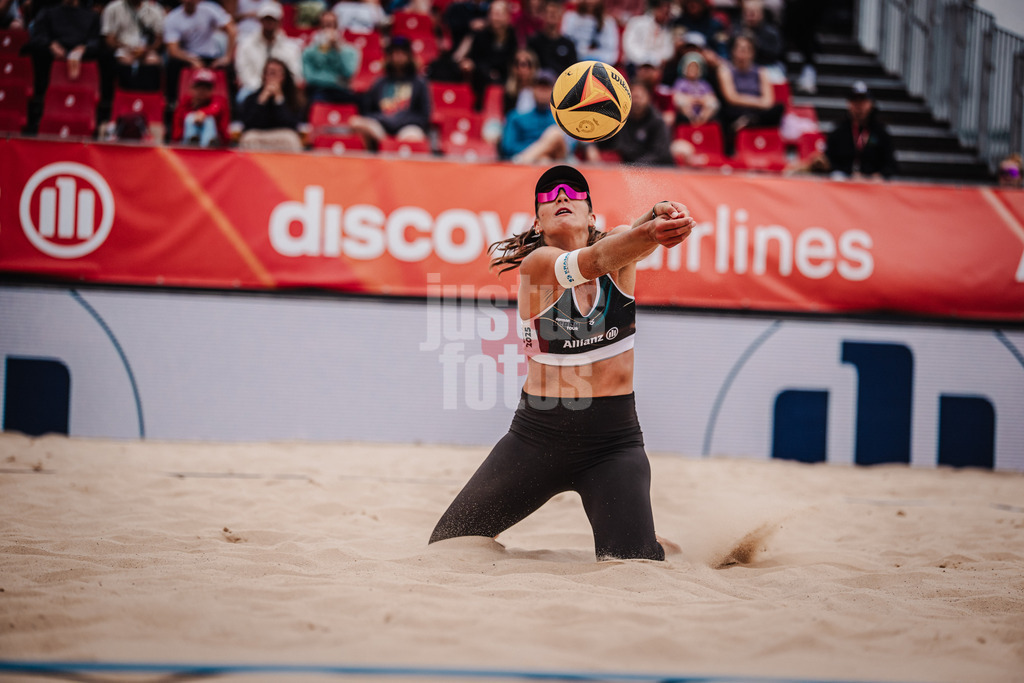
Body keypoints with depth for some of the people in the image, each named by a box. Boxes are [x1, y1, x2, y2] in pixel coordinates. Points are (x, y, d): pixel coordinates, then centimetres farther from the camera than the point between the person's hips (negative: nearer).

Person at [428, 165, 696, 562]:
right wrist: (650, 230, -52)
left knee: (632, 564, -14)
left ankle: (653, 545, 22)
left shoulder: (619, 242, -3)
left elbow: (635, 240, -27)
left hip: (615, 442, 1)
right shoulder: (536, 264, -12)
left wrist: (663, 216, -52)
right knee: (450, 543, 6)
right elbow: (594, 261, -32)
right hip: (538, 435, 0)